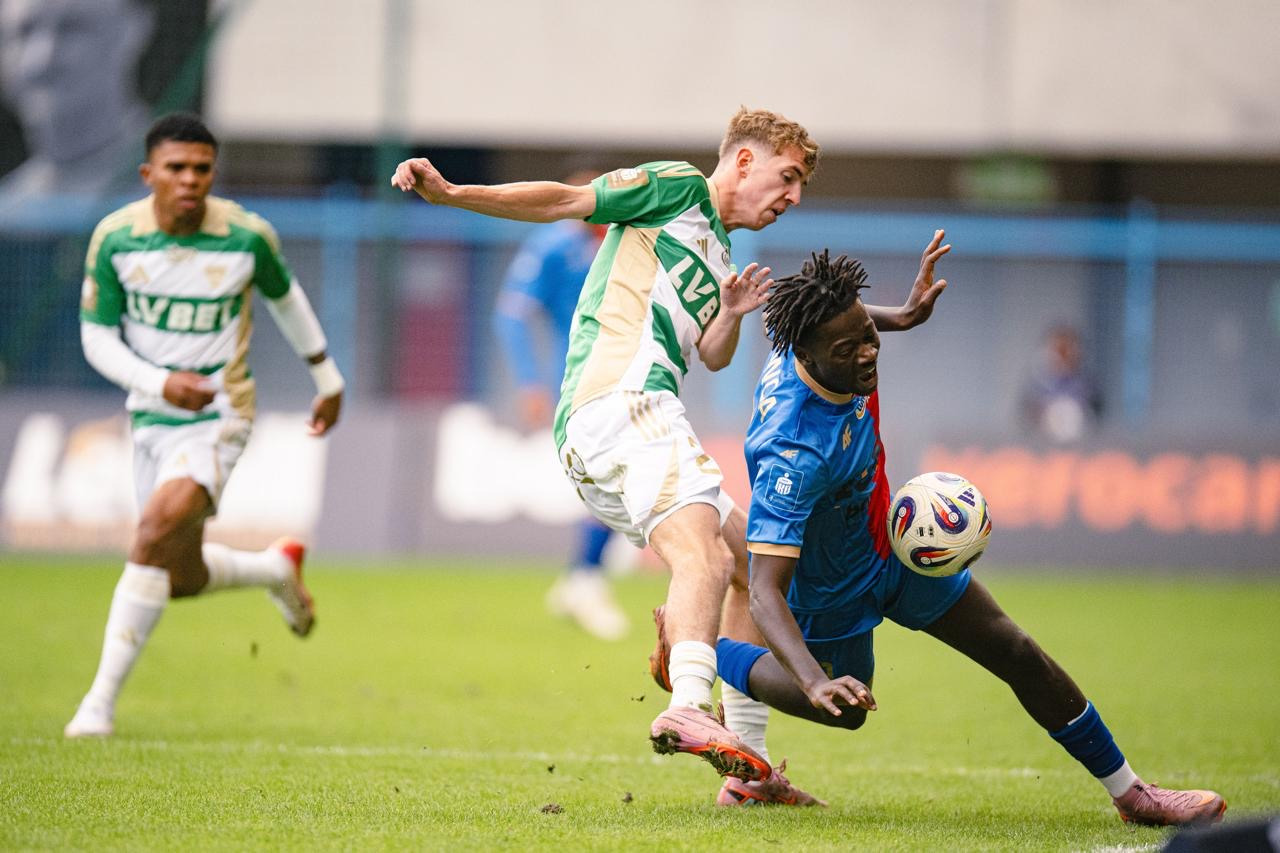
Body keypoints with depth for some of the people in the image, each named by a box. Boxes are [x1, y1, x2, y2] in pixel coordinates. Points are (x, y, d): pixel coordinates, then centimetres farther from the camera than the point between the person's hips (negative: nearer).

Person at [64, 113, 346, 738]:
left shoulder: (248, 236, -13)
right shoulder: (114, 238, -11)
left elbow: (284, 297, 9)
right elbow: (97, 337, -5)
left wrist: (328, 379, 20)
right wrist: (160, 383, -22)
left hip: (218, 416, -4)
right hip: (152, 418, 4)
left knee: (155, 533, -26)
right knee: (180, 579, 12)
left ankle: (101, 700, -21)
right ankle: (279, 569, 44)